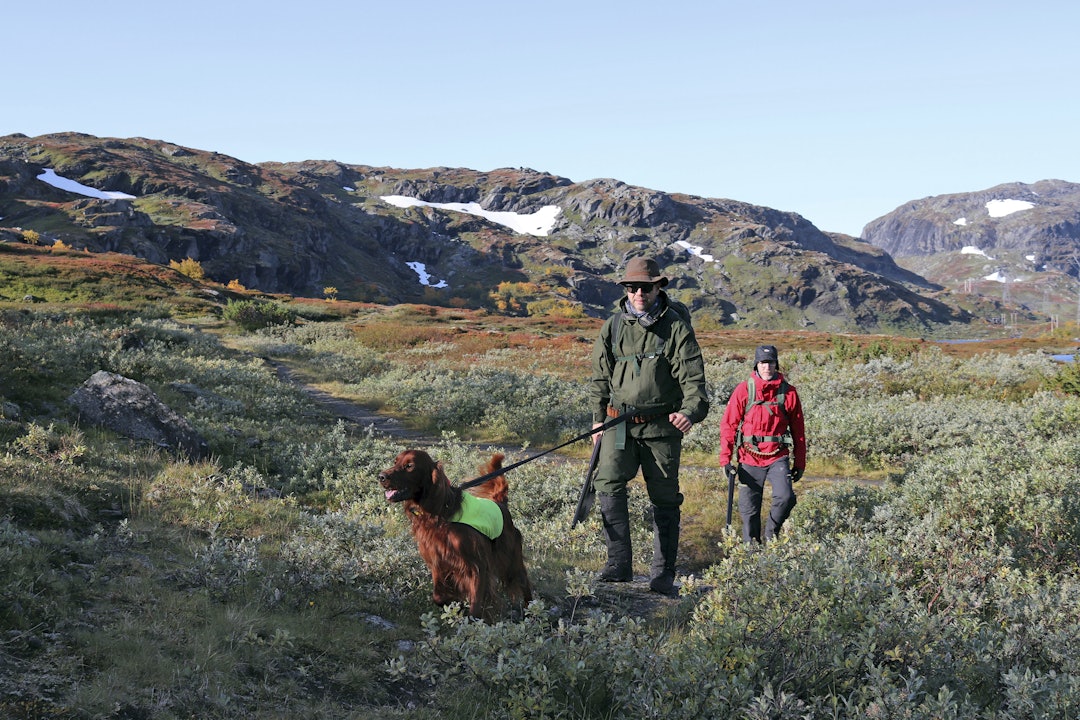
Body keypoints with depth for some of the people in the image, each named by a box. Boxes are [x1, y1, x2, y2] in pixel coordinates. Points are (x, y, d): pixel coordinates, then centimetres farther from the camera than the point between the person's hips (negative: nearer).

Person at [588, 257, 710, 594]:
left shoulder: (676, 327, -3)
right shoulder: (613, 326, 6)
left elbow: (693, 378, -9)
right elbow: (600, 376, 16)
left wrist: (691, 411, -27)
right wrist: (598, 418, 13)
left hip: (662, 427, -2)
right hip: (619, 423, 2)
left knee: (665, 499, 5)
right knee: (608, 485, -16)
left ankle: (663, 573, 16)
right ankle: (619, 563, -8)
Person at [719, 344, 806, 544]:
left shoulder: (788, 392, 1)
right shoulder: (743, 390, -2)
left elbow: (798, 430, 8)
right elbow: (728, 425, -1)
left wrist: (799, 462, 8)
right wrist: (725, 458, -7)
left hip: (778, 457, 0)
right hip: (750, 459, 0)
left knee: (785, 497, -19)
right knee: (749, 509, 5)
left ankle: (771, 535, 7)